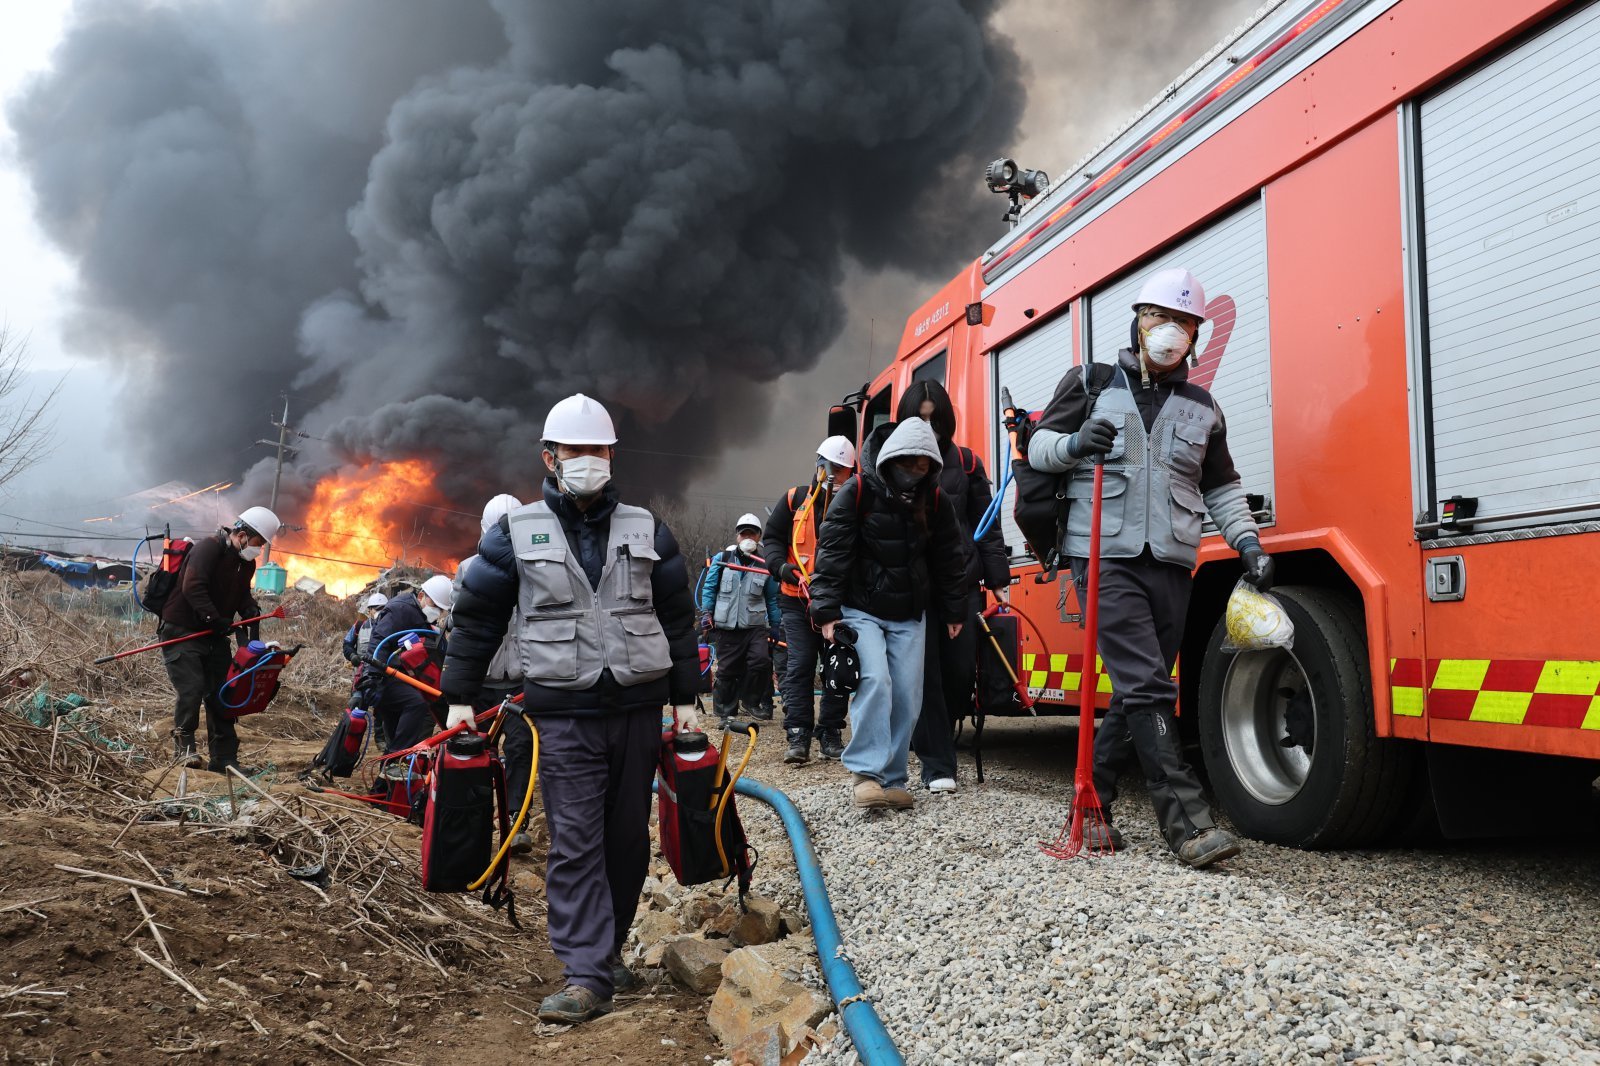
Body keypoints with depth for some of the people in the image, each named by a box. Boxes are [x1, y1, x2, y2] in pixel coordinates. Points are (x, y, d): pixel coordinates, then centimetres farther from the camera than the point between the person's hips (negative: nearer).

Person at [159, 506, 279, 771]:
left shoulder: (246, 562, 9)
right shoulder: (208, 548, -18)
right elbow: (192, 588, -28)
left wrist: (251, 613, -4)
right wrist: (215, 619, -31)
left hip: (213, 635, 8)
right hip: (181, 630, -8)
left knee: (221, 695, 5)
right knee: (191, 689, -17)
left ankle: (223, 758, 10)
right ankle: (183, 747, -1)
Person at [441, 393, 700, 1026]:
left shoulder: (646, 531, 9)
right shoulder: (515, 534, 3)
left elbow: (677, 618, 12)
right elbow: (476, 618, 7)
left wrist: (685, 699, 9)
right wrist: (459, 699, 4)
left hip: (638, 707, 3)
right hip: (564, 714, -2)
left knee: (627, 836, 10)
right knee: (575, 843, -6)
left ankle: (608, 946, 28)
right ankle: (587, 976, -3)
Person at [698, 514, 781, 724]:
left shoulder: (765, 567, 6)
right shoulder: (721, 559, 3)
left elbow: (772, 600, 12)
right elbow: (709, 588, 8)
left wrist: (776, 627, 10)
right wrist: (706, 612, 0)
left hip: (755, 626, 0)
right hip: (726, 626, 0)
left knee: (761, 660, -19)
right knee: (727, 670, 3)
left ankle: (751, 701, 2)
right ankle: (725, 711, 18)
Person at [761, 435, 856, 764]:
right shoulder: (795, 499, 5)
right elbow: (771, 537, 8)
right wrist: (780, 566, -11)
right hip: (797, 601, -1)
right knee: (799, 667, -5)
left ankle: (830, 736, 16)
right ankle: (797, 736, -2)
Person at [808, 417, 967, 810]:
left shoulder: (935, 501, 2)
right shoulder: (857, 493, -11)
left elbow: (950, 560, 12)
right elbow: (831, 552, -12)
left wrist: (954, 612, 14)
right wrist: (827, 610, -17)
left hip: (908, 617, 4)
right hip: (861, 611, -4)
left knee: (907, 698, 0)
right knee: (875, 679, -24)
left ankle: (891, 780, 9)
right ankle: (867, 773, -21)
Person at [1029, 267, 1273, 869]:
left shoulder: (1202, 408, 16)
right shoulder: (1090, 383, 6)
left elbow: (1221, 486, 22)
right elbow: (1040, 445, 7)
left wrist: (1247, 543, 8)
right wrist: (1073, 444, -15)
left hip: (1170, 565, 5)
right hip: (1105, 558, -5)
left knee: (1139, 694, 7)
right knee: (1147, 687, -14)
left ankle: (1091, 802, 21)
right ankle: (1187, 821, -14)